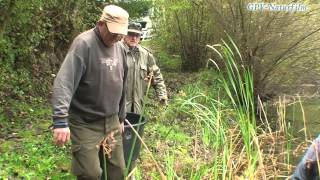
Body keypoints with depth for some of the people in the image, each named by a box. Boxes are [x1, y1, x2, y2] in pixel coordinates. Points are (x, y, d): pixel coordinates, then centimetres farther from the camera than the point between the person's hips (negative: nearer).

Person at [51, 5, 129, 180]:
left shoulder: (120, 48, 7)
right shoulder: (84, 44, -17)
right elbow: (64, 82, -27)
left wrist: (121, 116, 20)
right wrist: (61, 120, -36)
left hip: (112, 121, 7)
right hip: (85, 123, -6)